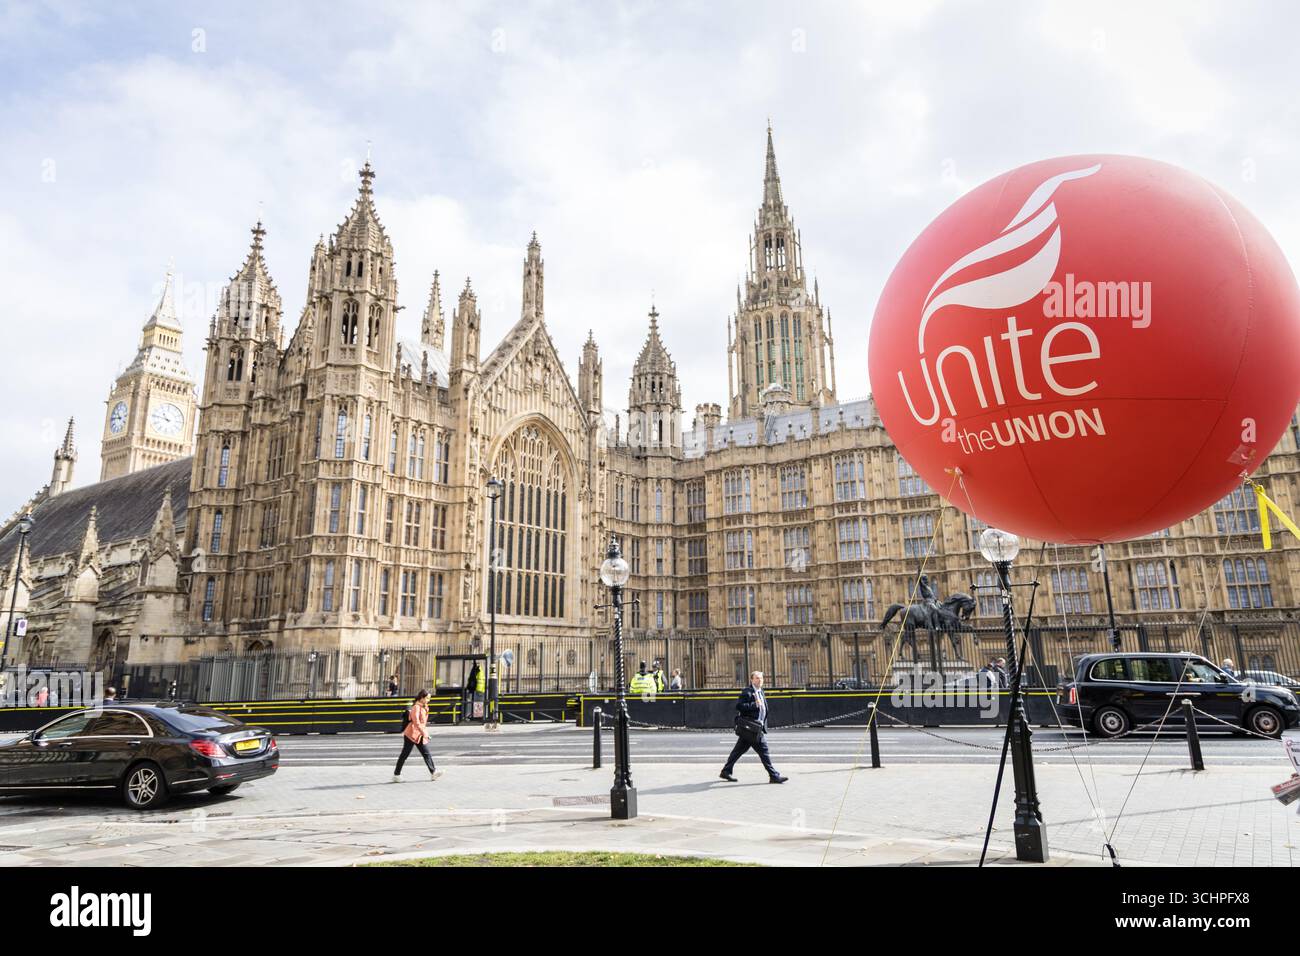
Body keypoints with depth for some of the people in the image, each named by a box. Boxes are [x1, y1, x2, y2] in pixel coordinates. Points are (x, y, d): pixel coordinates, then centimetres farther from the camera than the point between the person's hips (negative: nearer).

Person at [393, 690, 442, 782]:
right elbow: (416, 722, -23)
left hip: (420, 735, 8)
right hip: (411, 734, -8)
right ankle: (396, 774, 11)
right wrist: (424, 733, -27)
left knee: (426, 753, 1)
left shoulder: (424, 707, 14)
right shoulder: (416, 707, -15)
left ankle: (433, 772, -3)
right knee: (405, 754, 1)